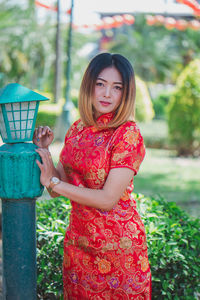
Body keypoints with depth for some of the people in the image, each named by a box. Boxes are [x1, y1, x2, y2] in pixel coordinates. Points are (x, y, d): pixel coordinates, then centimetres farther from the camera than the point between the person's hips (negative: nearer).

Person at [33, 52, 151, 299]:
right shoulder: (78, 129, 2)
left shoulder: (128, 135, -16)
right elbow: (60, 184, 4)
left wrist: (53, 183, -16)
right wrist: (43, 151, -10)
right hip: (78, 239, 6)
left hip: (117, 243, -6)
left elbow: (108, 199, -21)